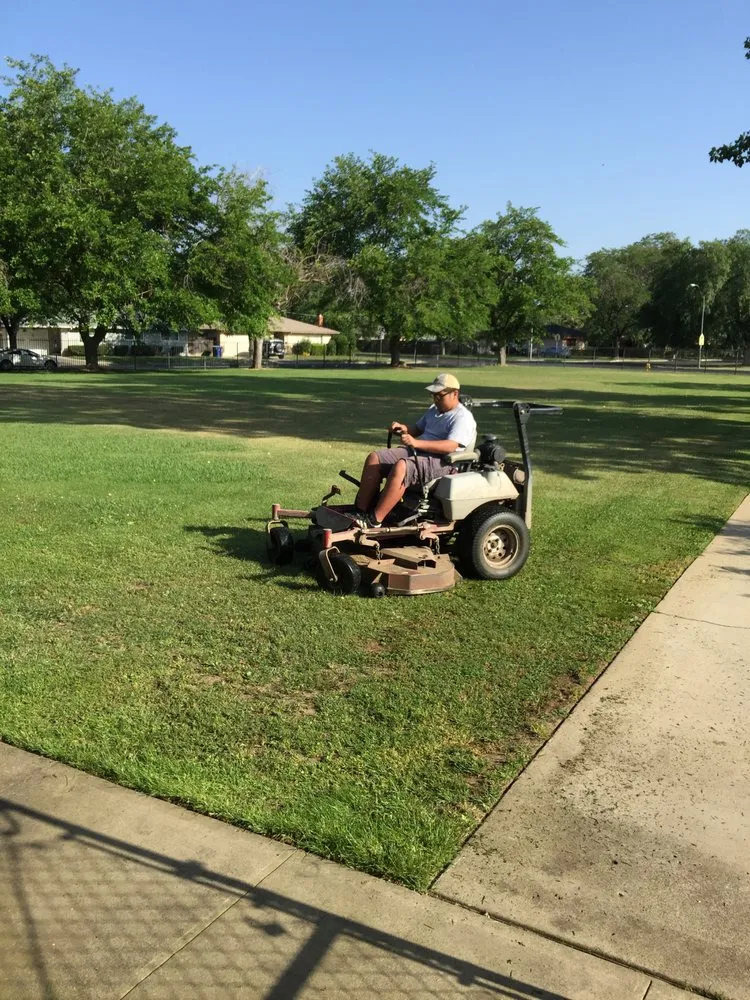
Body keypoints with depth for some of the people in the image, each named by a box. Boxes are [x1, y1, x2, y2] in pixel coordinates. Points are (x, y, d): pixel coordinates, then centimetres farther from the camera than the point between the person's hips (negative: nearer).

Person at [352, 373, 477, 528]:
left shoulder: (463, 418, -9)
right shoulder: (434, 410, 21)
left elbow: (451, 446, -24)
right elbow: (418, 429, 31)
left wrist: (416, 442, -32)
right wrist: (405, 428, 5)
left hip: (440, 461, -9)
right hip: (416, 452, 9)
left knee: (400, 468, -36)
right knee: (374, 458, -8)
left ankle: (374, 521, -32)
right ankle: (360, 512, -12)